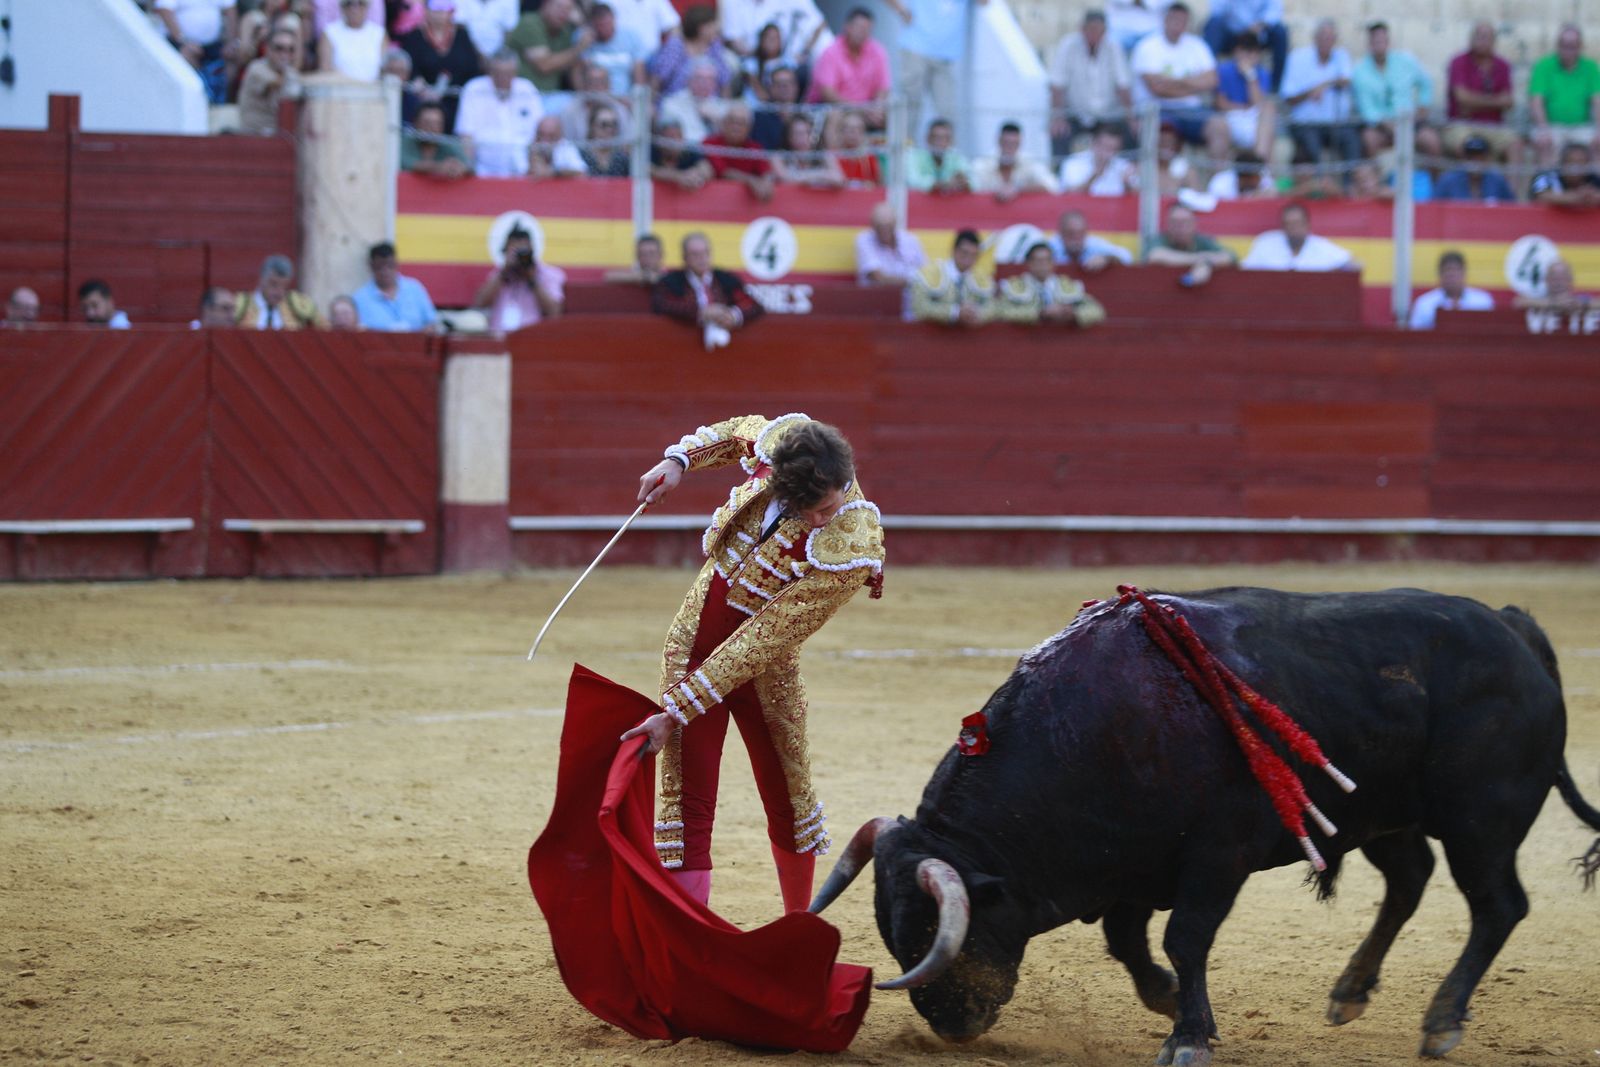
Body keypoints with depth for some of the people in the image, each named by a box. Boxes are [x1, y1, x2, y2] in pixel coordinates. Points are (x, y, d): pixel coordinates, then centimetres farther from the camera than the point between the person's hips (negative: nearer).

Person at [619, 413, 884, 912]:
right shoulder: (781, 437, -17)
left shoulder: (852, 551, -29)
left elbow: (759, 645, -28)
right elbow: (739, 432, 13)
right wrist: (679, 459, -3)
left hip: (761, 661, -3)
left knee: (788, 797, 12)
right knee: (688, 799, -2)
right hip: (697, 627, 3)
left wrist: (678, 712, -27)